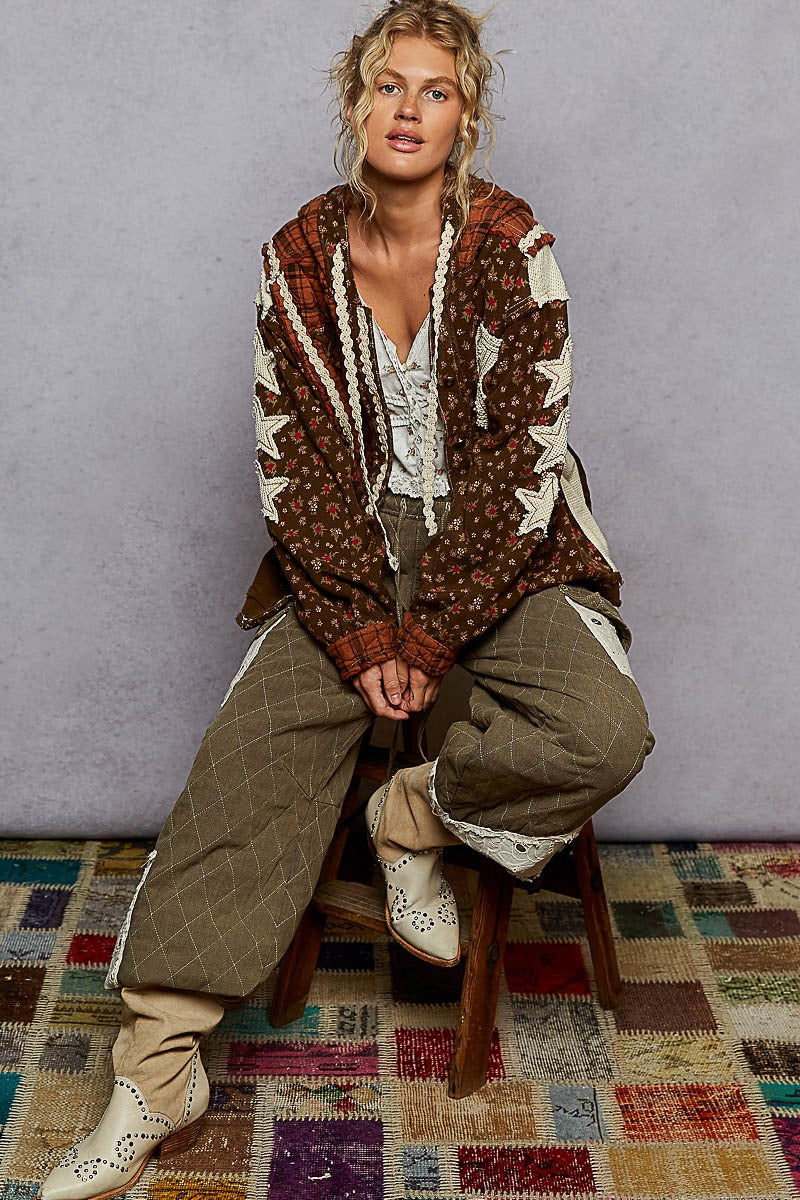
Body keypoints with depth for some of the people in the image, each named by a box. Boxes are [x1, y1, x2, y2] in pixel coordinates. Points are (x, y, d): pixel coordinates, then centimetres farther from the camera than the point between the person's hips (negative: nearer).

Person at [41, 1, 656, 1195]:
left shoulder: (515, 250, -8)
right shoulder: (298, 258, -1)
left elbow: (523, 467, -11)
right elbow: (294, 462, -2)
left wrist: (429, 634, -15)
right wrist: (360, 631, -12)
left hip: (500, 551, -1)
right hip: (356, 552, 2)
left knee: (603, 734, -27)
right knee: (248, 751, -16)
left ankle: (416, 811, 1)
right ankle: (157, 1069, -9)